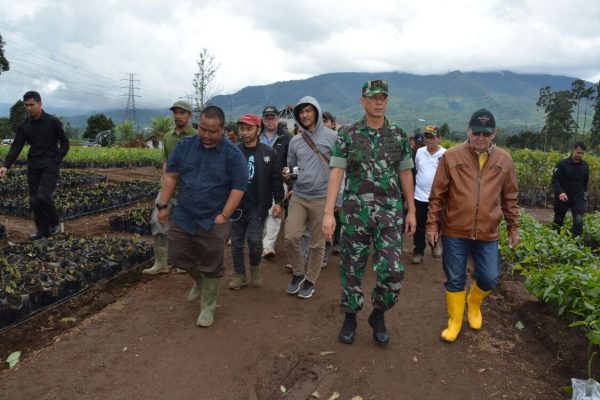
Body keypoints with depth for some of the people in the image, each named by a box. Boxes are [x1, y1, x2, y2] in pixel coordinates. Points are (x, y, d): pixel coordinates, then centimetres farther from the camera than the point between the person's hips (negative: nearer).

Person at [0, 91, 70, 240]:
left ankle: (55, 222, 5)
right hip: (33, 166, 5)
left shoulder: (53, 122, -6)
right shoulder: (24, 126, 6)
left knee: (43, 196, -19)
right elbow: (16, 147, 2)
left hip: (50, 166, -5)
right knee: (34, 200, 5)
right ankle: (42, 230, 17)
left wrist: (56, 161, -10)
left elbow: (65, 143, -1)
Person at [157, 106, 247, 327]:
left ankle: (208, 307, 26)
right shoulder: (184, 145, -1)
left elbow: (238, 188, -10)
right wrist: (163, 205, 1)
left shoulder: (233, 154, -11)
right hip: (182, 217, 4)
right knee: (178, 257, 14)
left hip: (213, 222, -4)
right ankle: (200, 281, 45)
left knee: (212, 267, 6)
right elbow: (171, 176, 4)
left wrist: (223, 216, -15)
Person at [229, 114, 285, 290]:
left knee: (254, 239, -7)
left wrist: (278, 202, -6)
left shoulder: (269, 153, -1)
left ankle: (255, 267, 22)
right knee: (236, 242, 9)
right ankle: (239, 274, 25)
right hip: (236, 205, 2)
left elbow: (276, 180, 0)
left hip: (258, 207, -2)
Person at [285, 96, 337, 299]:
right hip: (298, 197, 3)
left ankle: (310, 280, 25)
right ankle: (298, 272, 21)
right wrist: (288, 174, -8)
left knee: (317, 243, 7)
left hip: (322, 198, -3)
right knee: (291, 237, -4)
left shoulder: (331, 137, -5)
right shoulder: (295, 140, 7)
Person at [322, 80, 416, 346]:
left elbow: (405, 173, 11)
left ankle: (378, 315, 21)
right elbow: (336, 172, -6)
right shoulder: (348, 134, -1)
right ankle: (350, 317, 29)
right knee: (351, 268, 8)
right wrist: (328, 212, -13)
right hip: (355, 211, -1)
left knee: (392, 271, -5)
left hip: (390, 212, 1)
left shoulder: (399, 135, 5)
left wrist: (411, 211, 10)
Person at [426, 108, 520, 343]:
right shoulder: (451, 156, -5)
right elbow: (437, 194, -3)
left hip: (488, 235, 2)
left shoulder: (504, 160, 3)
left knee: (489, 278, 7)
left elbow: (510, 198, 10)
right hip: (454, 232, -2)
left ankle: (474, 303, 40)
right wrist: (432, 224, -3)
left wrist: (513, 228, 12)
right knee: (455, 280, 8)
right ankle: (454, 322, 27)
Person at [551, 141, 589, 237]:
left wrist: (585, 193, 15)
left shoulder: (585, 166, 5)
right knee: (558, 221, 12)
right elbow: (555, 180, -15)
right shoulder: (562, 164, -9)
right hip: (562, 198, -2)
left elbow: (585, 182, 18)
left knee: (579, 221, -13)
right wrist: (560, 192, -29)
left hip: (578, 199, 2)